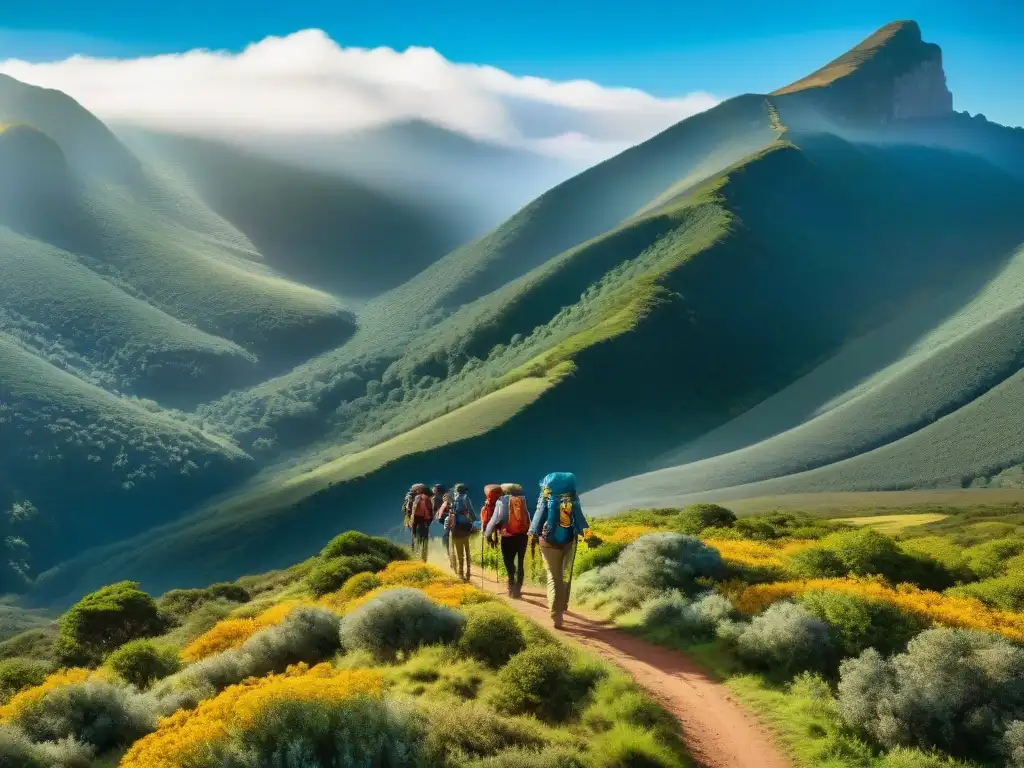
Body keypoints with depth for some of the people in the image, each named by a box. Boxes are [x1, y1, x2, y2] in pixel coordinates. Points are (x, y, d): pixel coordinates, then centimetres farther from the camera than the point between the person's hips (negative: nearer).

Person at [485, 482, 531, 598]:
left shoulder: (502, 502, 0)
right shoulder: (522, 500, 10)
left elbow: (495, 519, -2)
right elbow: (528, 519, 5)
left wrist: (487, 533, 9)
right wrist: (529, 532, 14)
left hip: (508, 537, -4)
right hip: (523, 536, 4)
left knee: (509, 563, 5)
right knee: (520, 563, 14)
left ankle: (513, 589, -4)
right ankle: (517, 589, 16)